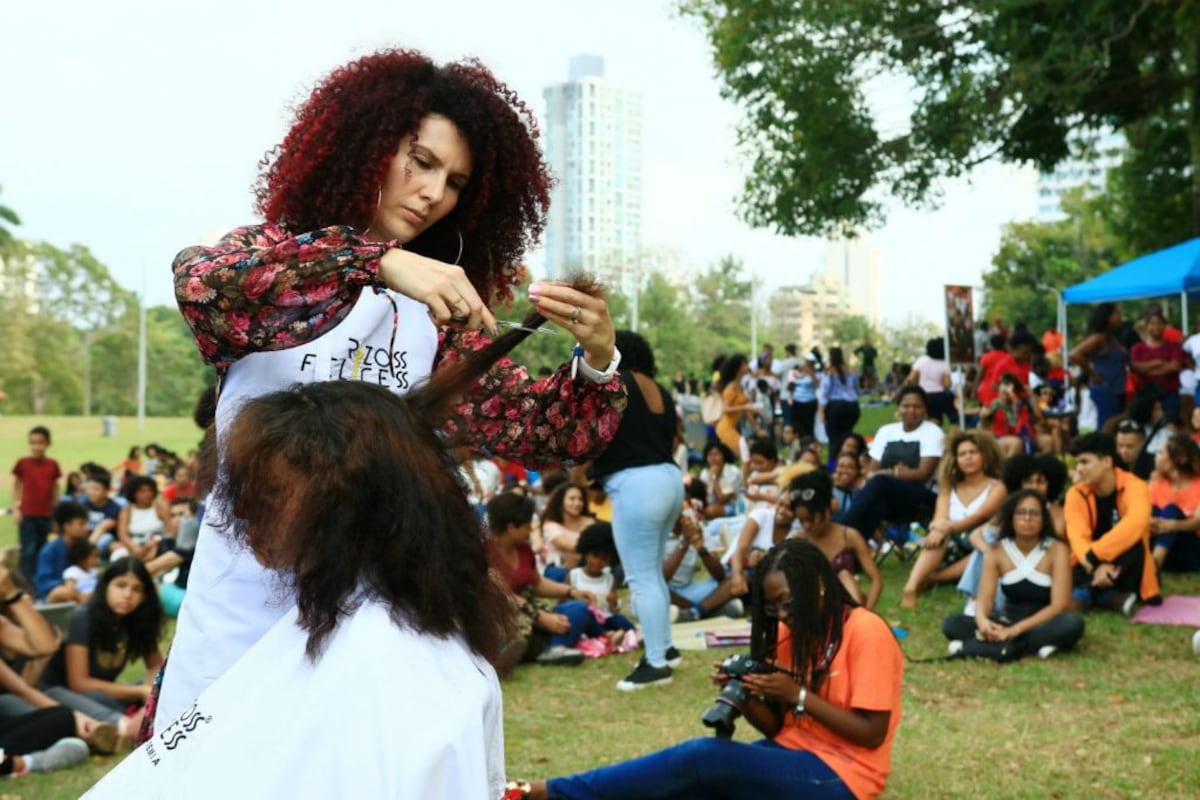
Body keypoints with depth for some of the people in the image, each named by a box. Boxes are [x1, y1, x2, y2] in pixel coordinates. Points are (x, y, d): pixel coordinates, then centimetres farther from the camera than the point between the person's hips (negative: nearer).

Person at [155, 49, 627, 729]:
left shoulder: (439, 316, 6)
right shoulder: (272, 258, -2)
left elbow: (556, 435, -1)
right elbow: (198, 280, -26)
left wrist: (599, 359, -21)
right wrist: (375, 260, -35)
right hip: (242, 614, -2)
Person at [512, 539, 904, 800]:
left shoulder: (866, 632, -13)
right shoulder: (791, 632, 10)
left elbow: (871, 734, -15)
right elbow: (776, 727, 10)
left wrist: (798, 695, -20)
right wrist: (744, 697, -11)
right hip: (792, 758, 8)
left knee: (704, 756, -24)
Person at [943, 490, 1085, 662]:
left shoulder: (1057, 551, -8)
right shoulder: (995, 552, 0)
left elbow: (1060, 605, -17)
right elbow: (984, 600, -8)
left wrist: (1016, 630, -29)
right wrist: (982, 621, -34)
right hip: (1007, 625, 2)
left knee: (1073, 623, -36)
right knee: (951, 624, -21)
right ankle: (1033, 646, -33)